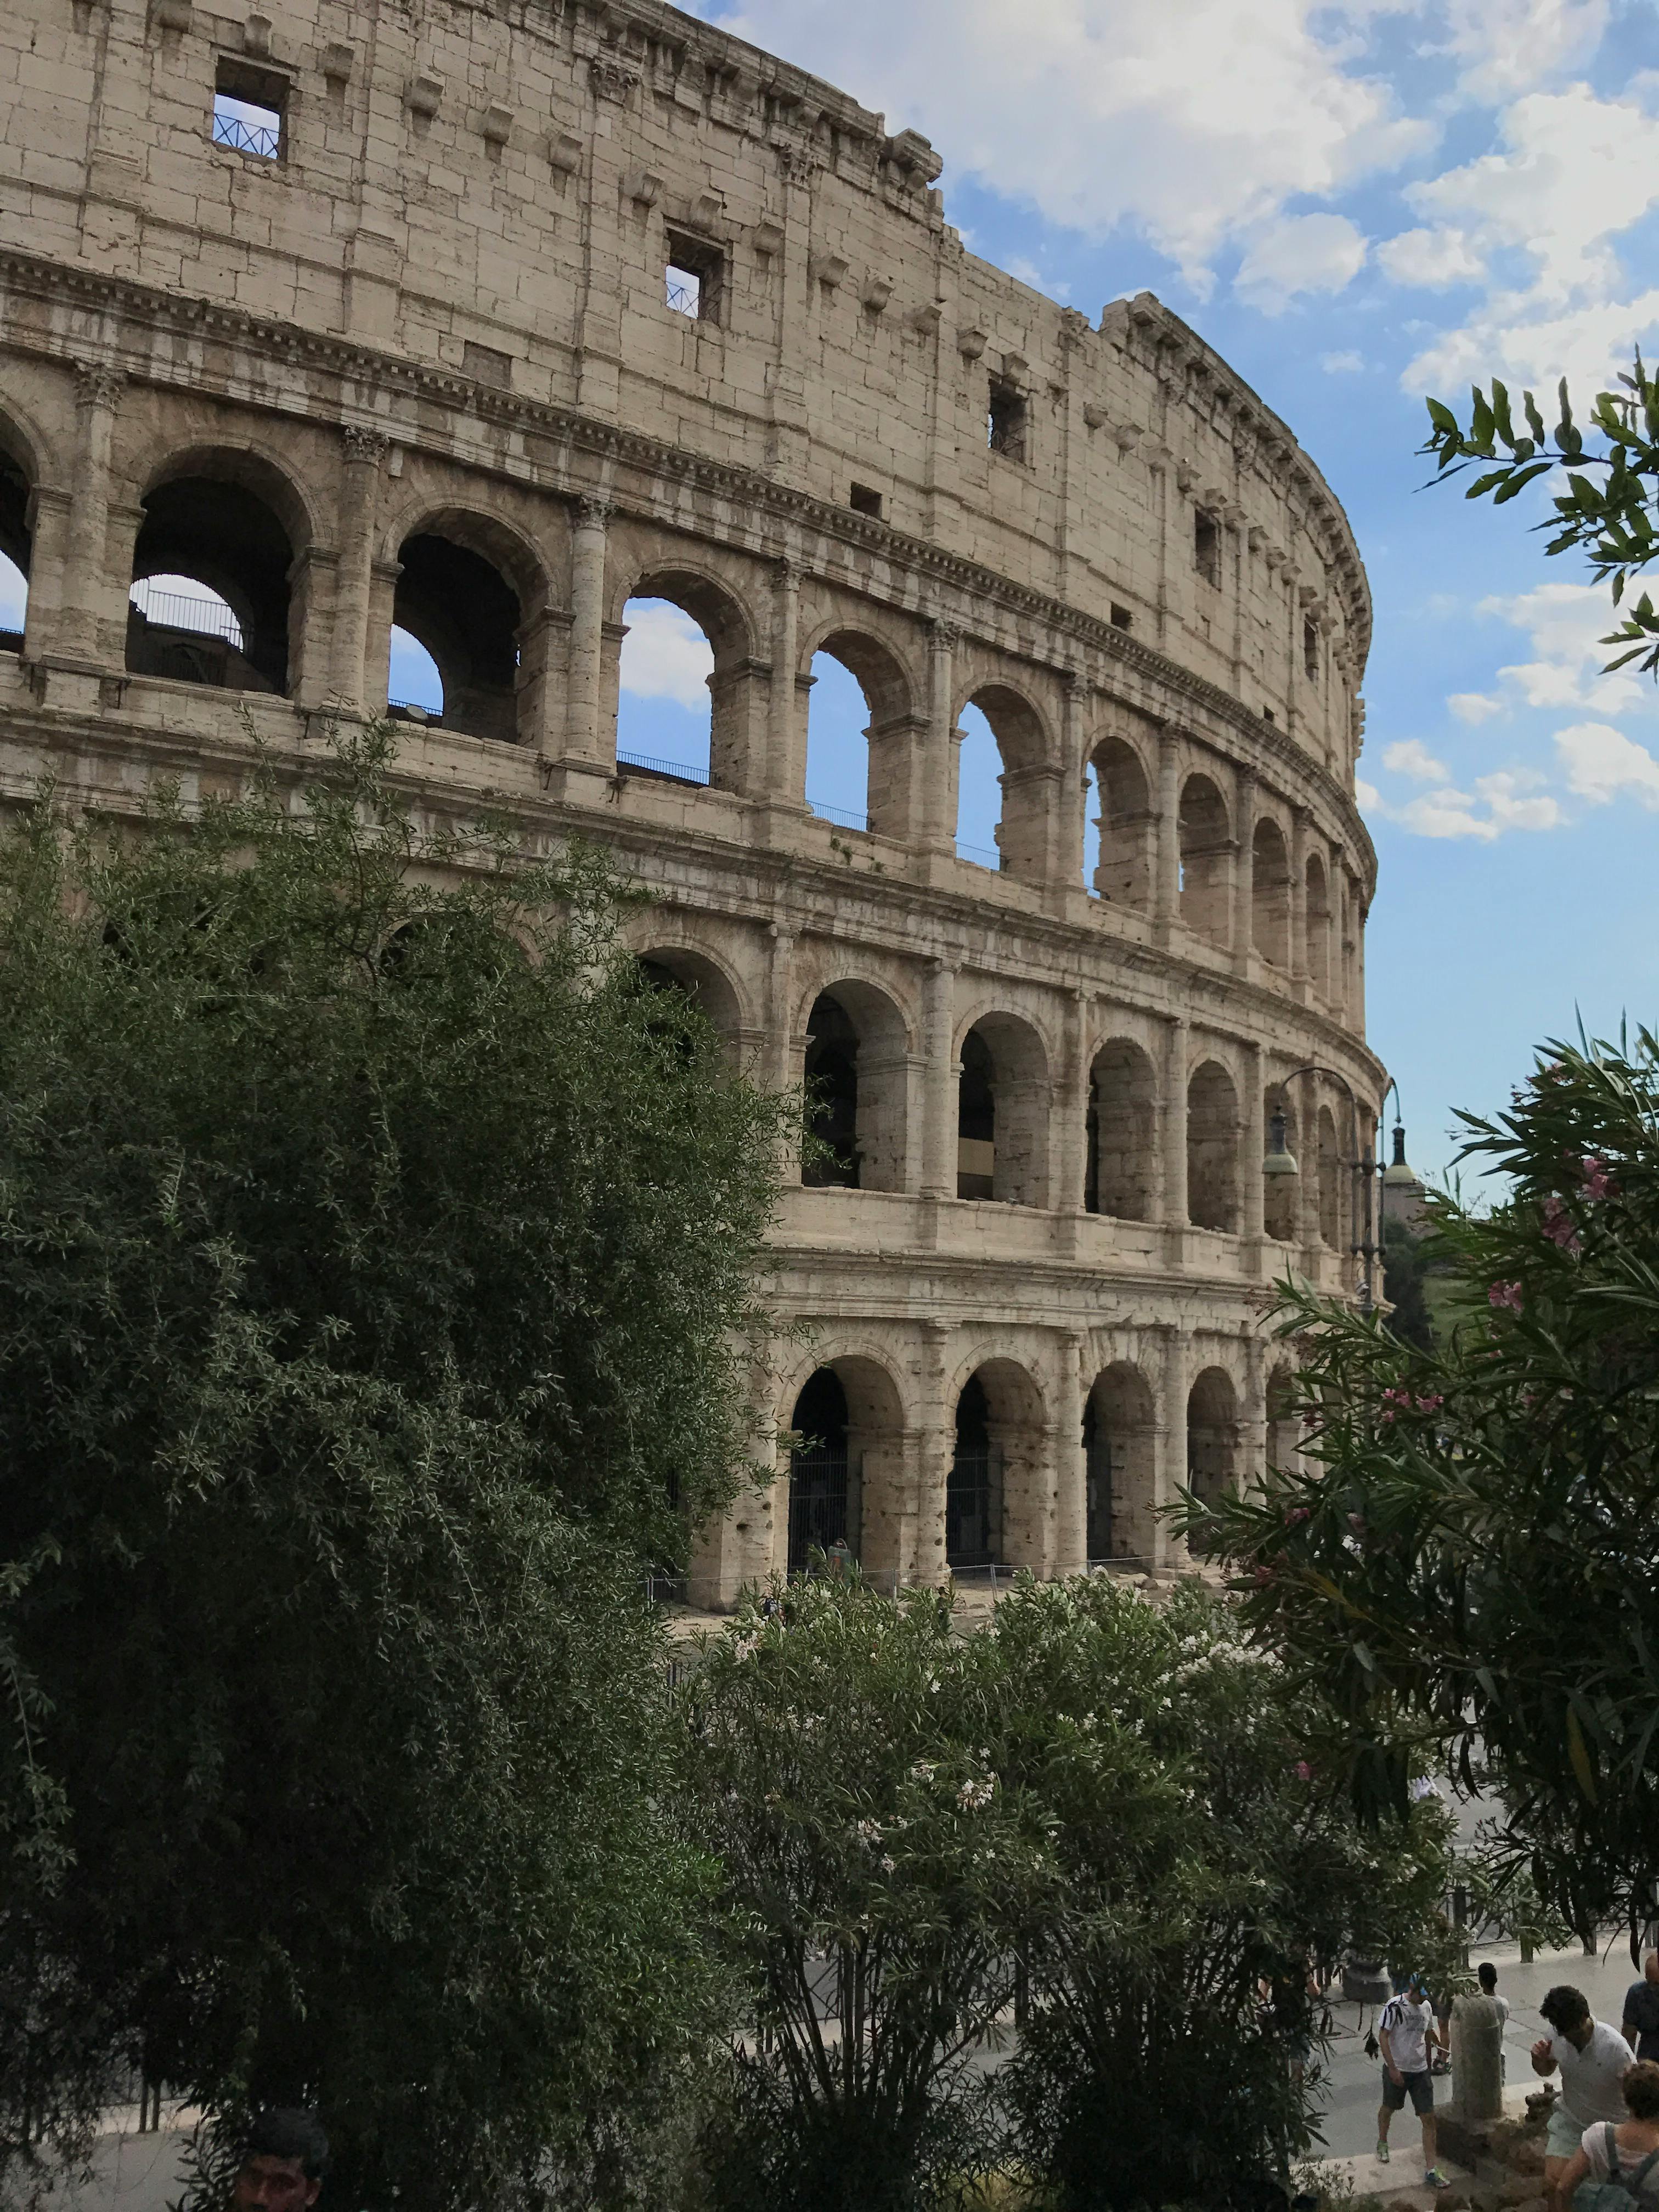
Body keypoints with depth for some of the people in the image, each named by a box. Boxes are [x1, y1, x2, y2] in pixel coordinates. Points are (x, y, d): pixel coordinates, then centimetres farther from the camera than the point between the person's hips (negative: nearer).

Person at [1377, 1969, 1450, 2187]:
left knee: (1429, 2118, -2)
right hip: (1397, 2070, -4)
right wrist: (1392, 2068, -20)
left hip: (1421, 2070, 4)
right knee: (1388, 2109, 17)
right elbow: (1383, 2036, -18)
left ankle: (1430, 2170, 3)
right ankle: (1382, 2142, 45)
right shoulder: (1394, 2007, -19)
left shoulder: (1426, 2007, 0)